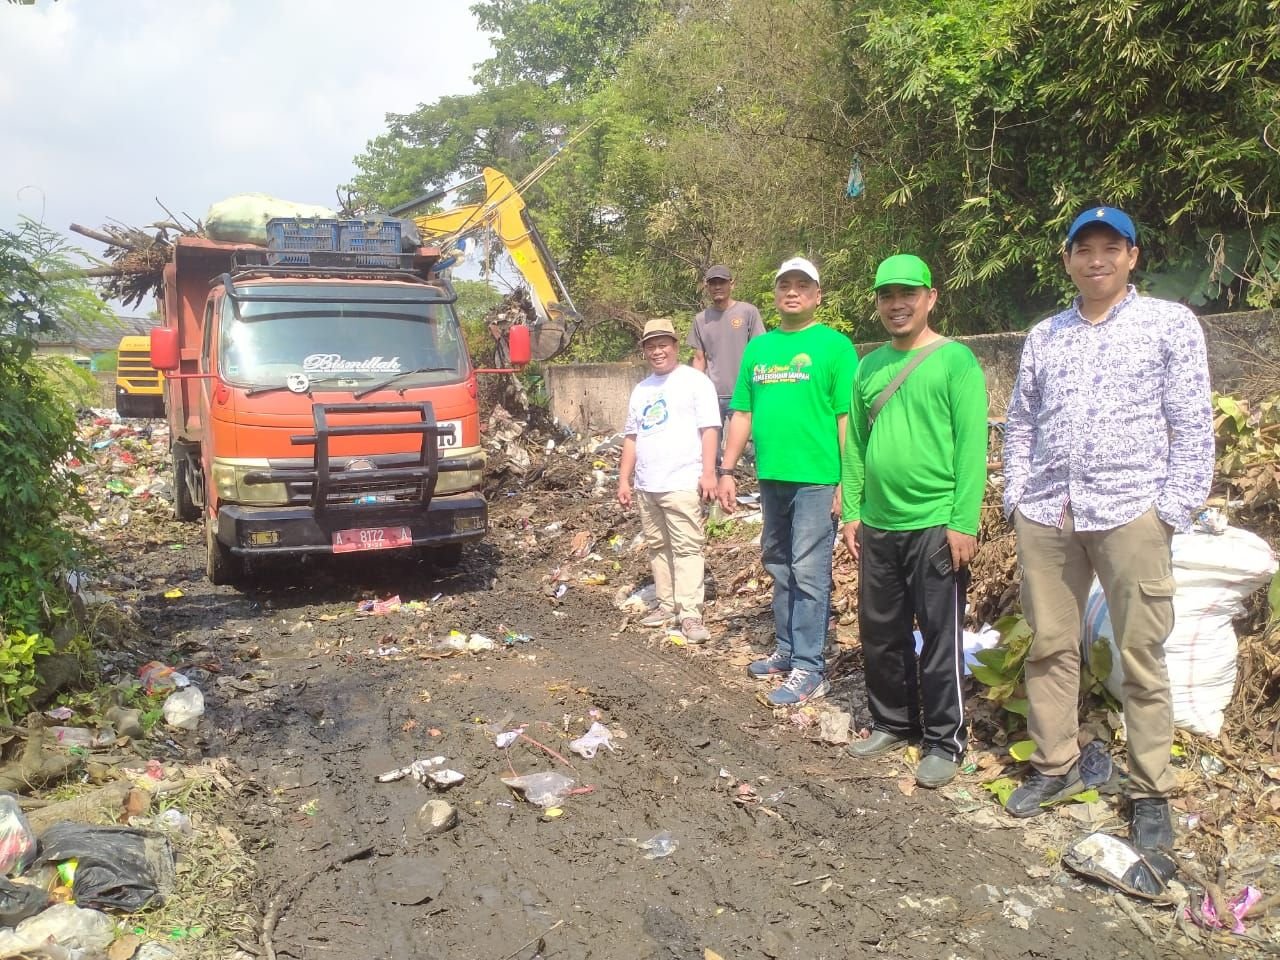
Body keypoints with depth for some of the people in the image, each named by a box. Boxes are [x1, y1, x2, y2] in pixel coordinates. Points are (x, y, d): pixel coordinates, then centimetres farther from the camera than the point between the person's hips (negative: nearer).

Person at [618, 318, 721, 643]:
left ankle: (690, 613, -5)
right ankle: (667, 604, 21)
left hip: (682, 483, -7)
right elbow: (631, 437, 20)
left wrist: (708, 473, -16)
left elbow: (709, 429, -8)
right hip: (646, 485, 7)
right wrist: (624, 480, 14)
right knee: (657, 547, 12)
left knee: (686, 548, -7)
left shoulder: (694, 381, -2)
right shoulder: (641, 389, 18)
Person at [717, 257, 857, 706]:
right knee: (780, 569, 16)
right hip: (771, 476, 6)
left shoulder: (834, 345, -4)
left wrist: (847, 482, -12)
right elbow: (742, 414, 15)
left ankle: (808, 668, 7)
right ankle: (787, 649, 30)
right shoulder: (758, 347, 12)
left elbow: (848, 417, -8)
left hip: (816, 478, -6)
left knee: (809, 574, -2)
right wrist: (727, 470, 10)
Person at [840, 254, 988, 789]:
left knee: (940, 638, 4)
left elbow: (972, 445, -11)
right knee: (880, 633, 15)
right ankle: (892, 723, 32)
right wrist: (851, 512, 8)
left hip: (935, 525, -6)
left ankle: (944, 742, 18)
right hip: (877, 527, 6)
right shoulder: (868, 367, 11)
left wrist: (963, 523, -16)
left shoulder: (955, 361, -7)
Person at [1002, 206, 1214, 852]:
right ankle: (1055, 767, 24)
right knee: (1049, 648, 9)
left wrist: (1175, 510, -7)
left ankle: (1150, 793, 15)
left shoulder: (1170, 324, 4)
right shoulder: (1043, 336, 15)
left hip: (1130, 512, -3)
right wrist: (1016, 497, 7)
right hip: (1045, 515, 4)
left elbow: (1192, 427, 0)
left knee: (1141, 657, 2)